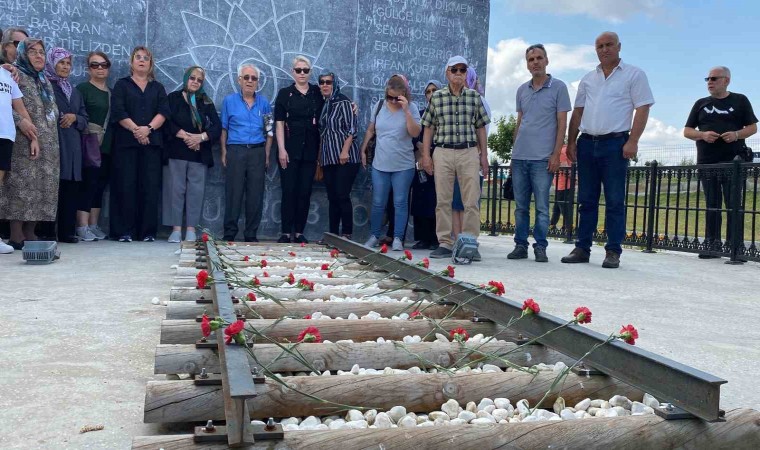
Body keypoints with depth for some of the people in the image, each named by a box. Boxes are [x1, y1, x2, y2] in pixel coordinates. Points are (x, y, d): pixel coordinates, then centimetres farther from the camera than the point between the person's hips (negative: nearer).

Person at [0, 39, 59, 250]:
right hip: (23, 142, -8)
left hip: (47, 145, 8)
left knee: (42, 186, 5)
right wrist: (20, 121, -25)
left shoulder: (44, 80, 22)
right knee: (22, 184, -10)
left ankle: (30, 233, 10)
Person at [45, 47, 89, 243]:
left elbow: (85, 120, 20)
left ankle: (67, 230, 6)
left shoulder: (74, 91, 24)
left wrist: (74, 118, 1)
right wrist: (57, 121, -17)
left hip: (72, 146, 6)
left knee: (71, 188, 2)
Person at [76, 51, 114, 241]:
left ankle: (94, 225, 12)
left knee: (101, 184, 6)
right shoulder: (83, 88, 1)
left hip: (107, 145, 6)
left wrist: (109, 139, 8)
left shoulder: (111, 92, 18)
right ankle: (82, 226, -6)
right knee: (89, 183, -10)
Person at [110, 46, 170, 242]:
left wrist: (148, 128, -13)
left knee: (150, 186, -2)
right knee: (126, 185, -4)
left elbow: (164, 112, 3)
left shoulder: (158, 88, 18)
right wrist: (136, 129, -13)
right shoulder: (122, 85, 12)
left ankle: (148, 231, 2)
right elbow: (118, 112, -2)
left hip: (152, 142, 2)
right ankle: (125, 230, 0)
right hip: (126, 141, -2)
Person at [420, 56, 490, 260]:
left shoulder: (474, 97, 8)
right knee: (442, 201, 3)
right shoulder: (436, 97, 6)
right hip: (443, 152, 0)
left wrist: (484, 155, 8)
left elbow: (480, 127, 12)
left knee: (472, 201, -2)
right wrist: (425, 155, 2)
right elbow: (428, 128, 8)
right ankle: (445, 243, 11)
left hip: (469, 152, 0)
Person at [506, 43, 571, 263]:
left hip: (542, 158, -4)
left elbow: (562, 123, -2)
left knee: (541, 207, -1)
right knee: (521, 206, 8)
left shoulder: (558, 87, 1)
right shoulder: (522, 90, 14)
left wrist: (556, 154, -10)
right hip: (519, 157, 4)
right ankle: (520, 245, 15)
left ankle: (540, 247, 7)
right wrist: (514, 152, 14)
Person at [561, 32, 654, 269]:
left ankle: (613, 252, 2)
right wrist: (571, 142, 8)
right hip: (587, 143, 5)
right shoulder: (588, 79, 16)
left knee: (615, 201, -3)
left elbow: (642, 109, -4)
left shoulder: (634, 75, 3)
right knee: (586, 200, 7)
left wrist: (632, 141, -14)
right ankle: (582, 248, 13)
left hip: (615, 143, -5)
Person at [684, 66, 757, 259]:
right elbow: (687, 131, 13)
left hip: (732, 161, -3)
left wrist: (736, 134, -13)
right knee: (712, 205, 4)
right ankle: (712, 244, 7)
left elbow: (753, 127, 8)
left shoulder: (740, 101, 9)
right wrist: (703, 135, -8)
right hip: (707, 162, 3)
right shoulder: (701, 104, 16)